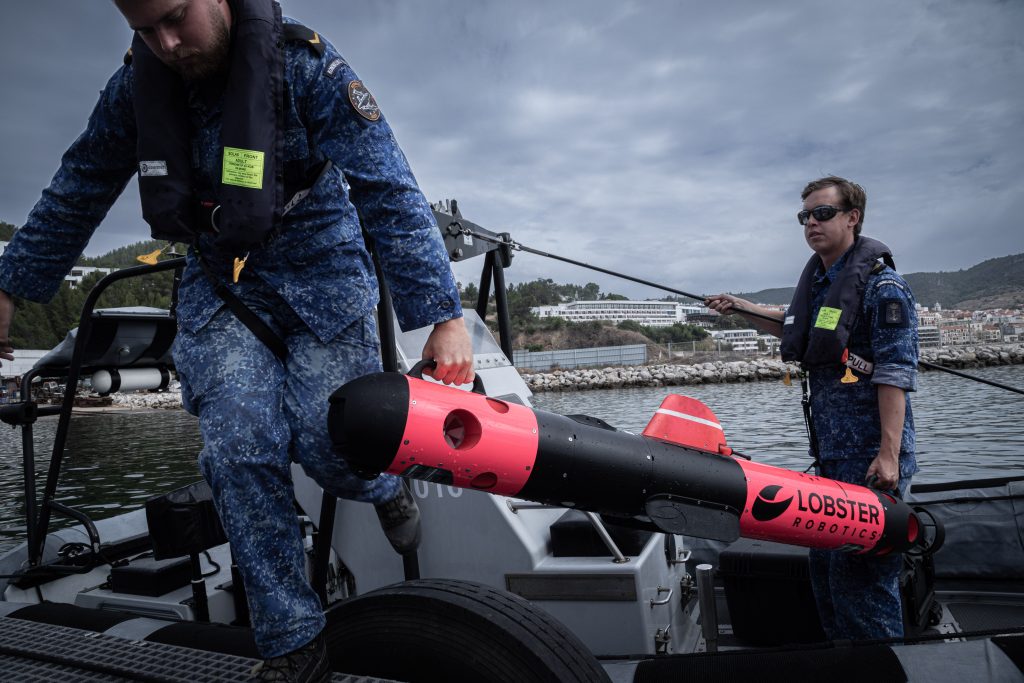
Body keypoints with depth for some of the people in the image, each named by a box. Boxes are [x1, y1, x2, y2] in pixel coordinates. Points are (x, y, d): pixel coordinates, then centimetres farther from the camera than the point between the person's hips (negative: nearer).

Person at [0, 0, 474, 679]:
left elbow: (390, 192, -21)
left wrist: (443, 315, -29)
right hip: (219, 285, 4)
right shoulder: (136, 85, 0)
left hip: (321, 276, -3)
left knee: (328, 442, -15)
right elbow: (77, 193, 13)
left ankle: (387, 488, 25)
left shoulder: (306, 65, -14)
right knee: (240, 452, -12)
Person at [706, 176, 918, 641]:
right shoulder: (818, 281, 14)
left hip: (870, 458, -9)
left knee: (859, 573, -6)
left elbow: (896, 375, -16)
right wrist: (743, 309, 26)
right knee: (824, 565, 15)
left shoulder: (881, 286, -10)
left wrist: (888, 454, -22)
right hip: (830, 454, 9)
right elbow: (795, 328, 35)